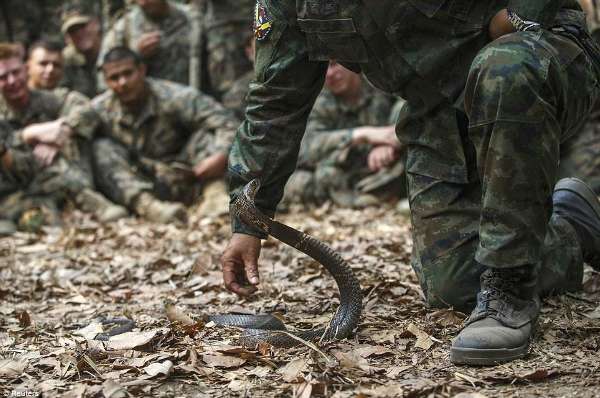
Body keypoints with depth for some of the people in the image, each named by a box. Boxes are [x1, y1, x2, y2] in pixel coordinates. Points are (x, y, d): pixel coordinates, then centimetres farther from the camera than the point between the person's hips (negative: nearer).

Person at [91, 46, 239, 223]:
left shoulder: (175, 98, -13)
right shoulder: (99, 110, -7)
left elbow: (227, 123, -19)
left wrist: (220, 157, -39)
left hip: (179, 183, -1)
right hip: (133, 186, 1)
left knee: (207, 135, -18)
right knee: (102, 149, -23)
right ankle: (146, 204, -43)